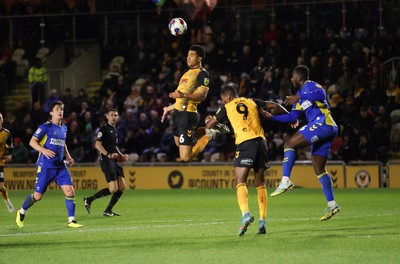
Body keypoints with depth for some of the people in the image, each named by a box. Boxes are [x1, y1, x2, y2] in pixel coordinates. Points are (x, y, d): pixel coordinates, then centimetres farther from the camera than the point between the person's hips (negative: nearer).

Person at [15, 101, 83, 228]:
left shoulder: (64, 128, 13)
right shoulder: (46, 126, -7)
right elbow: (32, 141, -10)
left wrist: (67, 156, 14)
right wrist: (44, 150, -26)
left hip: (60, 166, 6)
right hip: (45, 166, -5)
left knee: (70, 190, -11)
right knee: (38, 196, 1)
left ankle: (71, 221, -5)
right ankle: (21, 212, 27)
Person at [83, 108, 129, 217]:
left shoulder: (115, 130, 21)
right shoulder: (104, 129, -6)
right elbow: (97, 145, -16)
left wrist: (121, 155, 16)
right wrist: (108, 154, -28)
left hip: (115, 161, 9)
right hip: (106, 160, -9)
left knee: (122, 187, 1)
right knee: (113, 189, -15)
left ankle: (108, 210, 9)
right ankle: (89, 200, -2)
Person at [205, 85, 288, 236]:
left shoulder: (227, 107, 11)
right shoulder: (252, 102, 21)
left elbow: (209, 125, 17)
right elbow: (275, 106, 15)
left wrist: (208, 120, 40)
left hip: (245, 143, -4)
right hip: (261, 141, 4)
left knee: (240, 182, -6)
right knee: (260, 183, 11)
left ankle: (245, 214, -30)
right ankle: (262, 221, 4)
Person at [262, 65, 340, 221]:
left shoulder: (310, 85, 0)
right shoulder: (301, 97, 28)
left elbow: (321, 93, -23)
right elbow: (292, 116, 29)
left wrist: (299, 97, -27)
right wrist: (272, 117, 23)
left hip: (322, 123, -10)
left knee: (289, 144, -15)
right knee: (319, 169, 7)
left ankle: (285, 181, -26)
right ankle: (332, 204, 4)